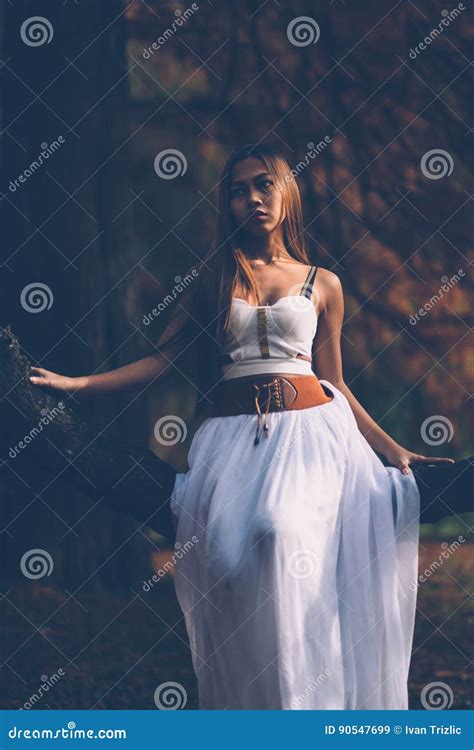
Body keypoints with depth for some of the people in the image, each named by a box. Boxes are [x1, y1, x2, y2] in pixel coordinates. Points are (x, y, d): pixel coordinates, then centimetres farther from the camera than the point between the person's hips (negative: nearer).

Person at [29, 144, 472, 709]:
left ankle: (302, 699, -23)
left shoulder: (322, 284, 15)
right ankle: (242, 707, -11)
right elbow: (161, 358, 10)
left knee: (285, 531, -30)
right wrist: (77, 383, -1)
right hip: (233, 435, 1)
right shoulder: (215, 277, 16)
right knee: (226, 552, -23)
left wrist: (396, 452, 12)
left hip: (308, 429, -1)